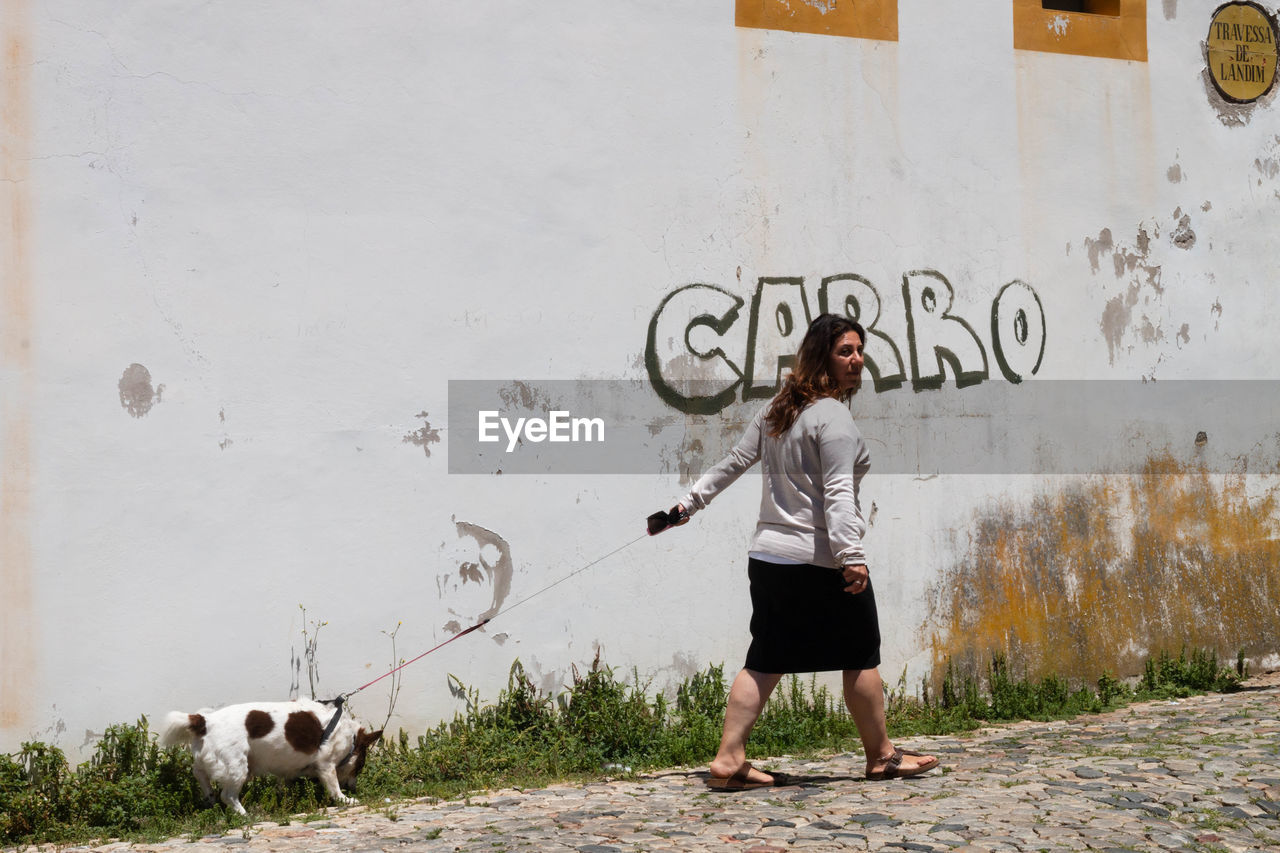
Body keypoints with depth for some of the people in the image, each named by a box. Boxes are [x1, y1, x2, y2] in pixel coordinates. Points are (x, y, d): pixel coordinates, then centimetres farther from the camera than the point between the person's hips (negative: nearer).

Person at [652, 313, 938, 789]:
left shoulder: (777, 411, 13)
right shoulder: (833, 416, -12)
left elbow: (735, 462, 16)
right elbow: (837, 494, -20)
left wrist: (689, 504, 23)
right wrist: (851, 556, -23)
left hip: (767, 555, 8)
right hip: (821, 560, -8)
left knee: (765, 661, 9)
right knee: (861, 657, 7)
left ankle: (729, 760, 6)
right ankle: (881, 756, 19)